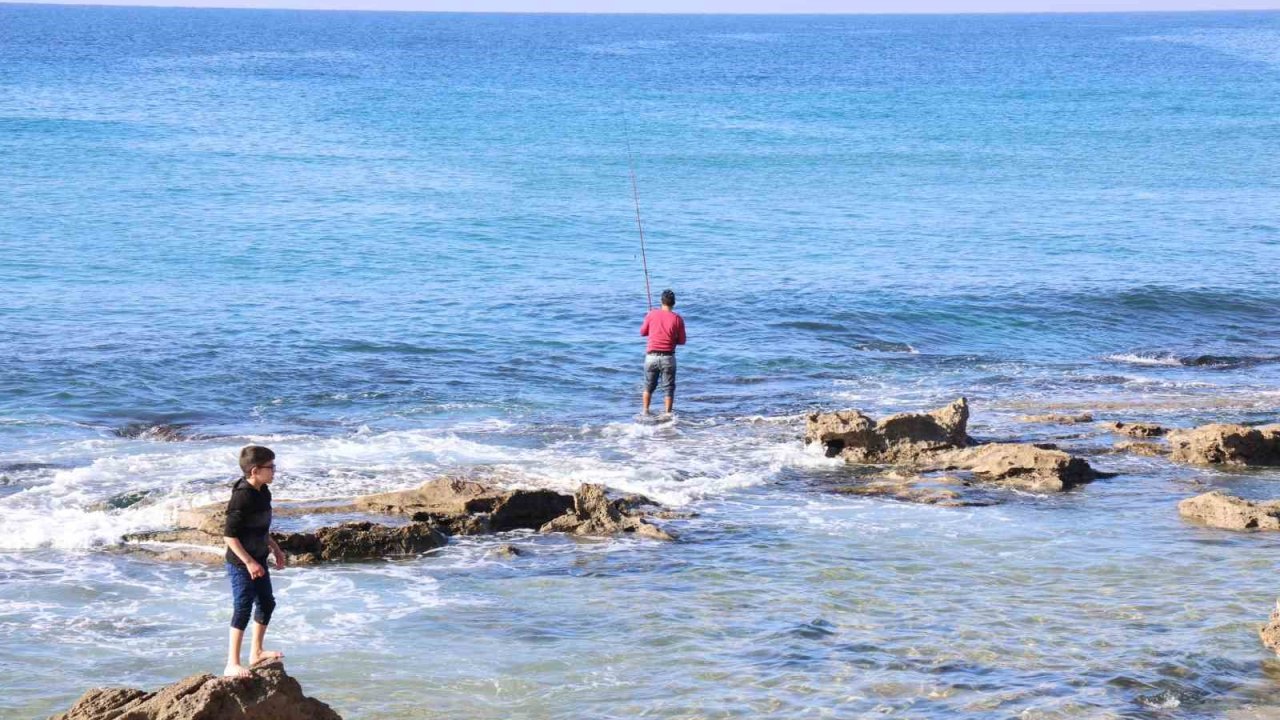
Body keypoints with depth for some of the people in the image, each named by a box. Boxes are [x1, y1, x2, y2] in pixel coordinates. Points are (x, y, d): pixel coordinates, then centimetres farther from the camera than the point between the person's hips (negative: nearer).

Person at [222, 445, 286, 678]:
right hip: (241, 564, -10)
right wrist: (248, 562, -25)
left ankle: (256, 652, 34)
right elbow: (229, 535, -24)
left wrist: (275, 549, 22)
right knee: (243, 609, -10)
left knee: (266, 603, 19)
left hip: (257, 560, 10)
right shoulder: (242, 497, -24)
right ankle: (232, 664, -7)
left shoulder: (263, 492, 5)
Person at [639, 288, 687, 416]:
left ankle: (645, 411, 21)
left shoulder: (652, 315, -4)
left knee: (649, 386, 18)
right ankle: (668, 414, 5)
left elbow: (642, 332, 9)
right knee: (669, 388, 7)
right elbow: (682, 341, -1)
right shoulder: (677, 318, -7)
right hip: (668, 357, -1)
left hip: (652, 356, 1)